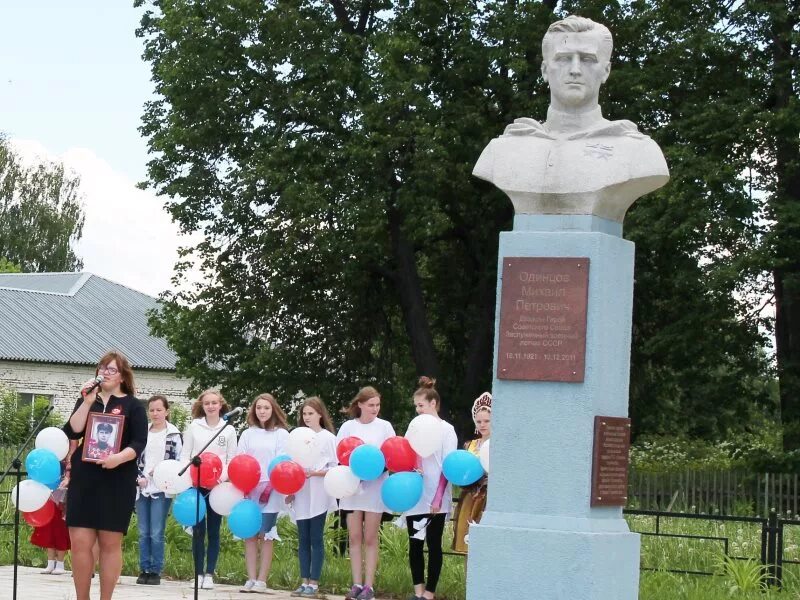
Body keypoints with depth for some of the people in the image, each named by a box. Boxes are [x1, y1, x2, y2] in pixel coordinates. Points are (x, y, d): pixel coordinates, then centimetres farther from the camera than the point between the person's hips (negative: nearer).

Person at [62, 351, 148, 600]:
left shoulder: (133, 406, 5)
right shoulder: (86, 401, 14)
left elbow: (139, 443, -4)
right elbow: (72, 432, -1)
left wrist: (119, 458, -22)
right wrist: (87, 402, -10)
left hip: (117, 483, -2)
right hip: (84, 480, 2)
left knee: (110, 544, 1)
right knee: (79, 543, -3)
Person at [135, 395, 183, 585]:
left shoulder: (174, 434, 1)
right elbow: (134, 457, 11)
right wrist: (139, 478, -3)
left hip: (162, 489, -3)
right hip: (142, 488, 3)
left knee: (156, 533, -5)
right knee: (143, 533, 5)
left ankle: (155, 571, 2)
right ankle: (144, 570, 10)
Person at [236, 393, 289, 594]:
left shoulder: (281, 434, 4)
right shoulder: (247, 434, 13)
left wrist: (271, 485, -14)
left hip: (271, 491, -3)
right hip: (249, 490, 3)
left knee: (265, 536, -3)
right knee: (250, 535, 1)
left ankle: (262, 581, -2)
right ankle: (251, 579, 3)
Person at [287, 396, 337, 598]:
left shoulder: (328, 437, -1)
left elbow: (334, 468, -4)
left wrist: (314, 473, -17)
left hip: (318, 497, -4)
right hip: (300, 496, 4)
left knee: (316, 539, -1)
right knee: (303, 540, 6)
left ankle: (314, 583, 2)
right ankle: (304, 582, 10)